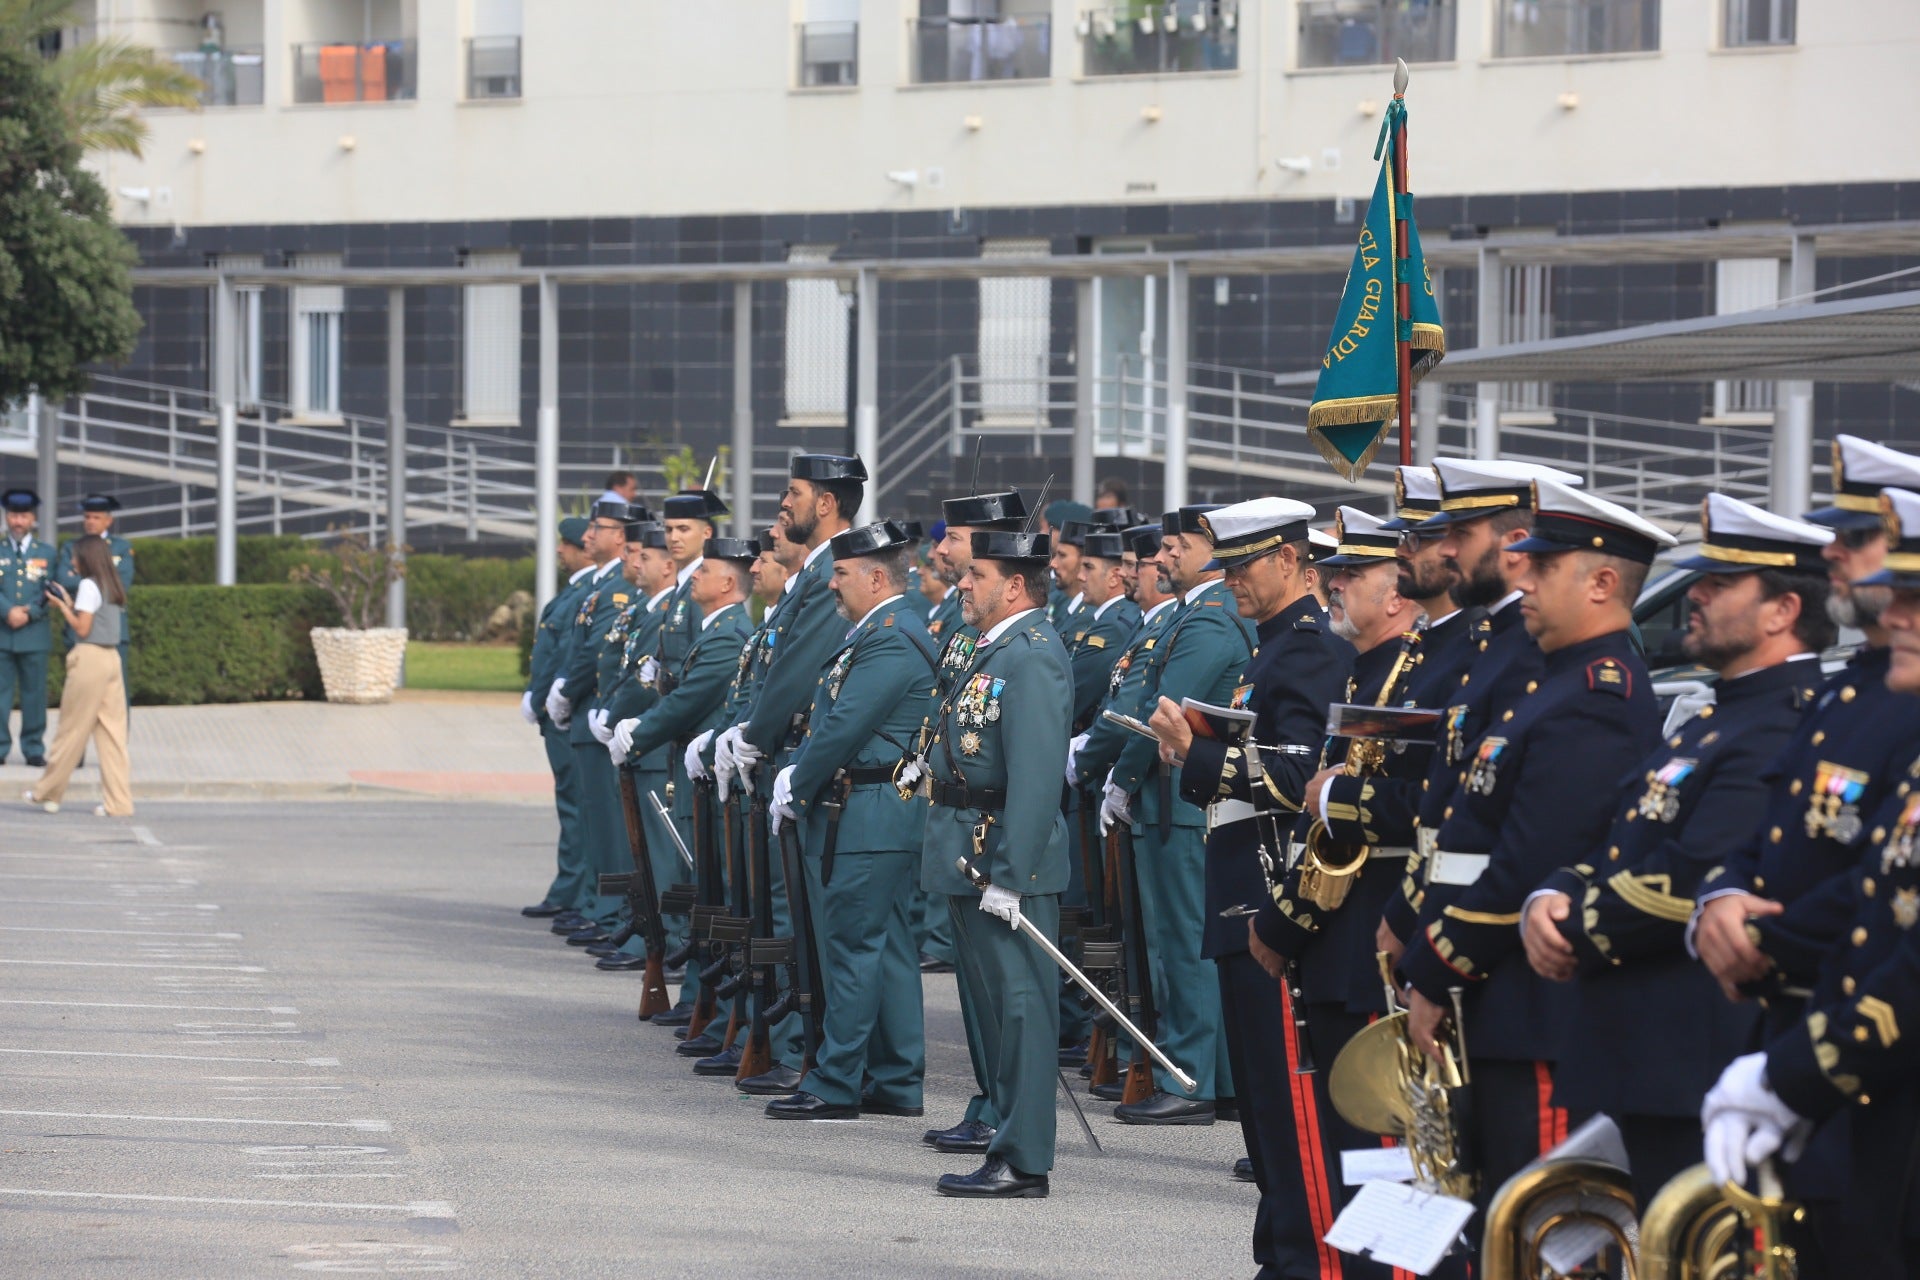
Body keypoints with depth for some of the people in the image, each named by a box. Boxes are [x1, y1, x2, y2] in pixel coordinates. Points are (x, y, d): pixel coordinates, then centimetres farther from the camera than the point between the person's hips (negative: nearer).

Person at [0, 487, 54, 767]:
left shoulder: (46, 553, 13)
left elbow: (50, 592, 4)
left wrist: (29, 613, -11)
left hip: (35, 634, 0)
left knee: (34, 692, 0)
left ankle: (34, 749, 4)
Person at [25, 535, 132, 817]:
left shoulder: (89, 585, -9)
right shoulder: (113, 587, 15)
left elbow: (82, 629, -13)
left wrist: (62, 606, -1)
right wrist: (70, 605, 16)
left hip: (89, 658, -7)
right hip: (111, 658, 8)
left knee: (72, 729, 2)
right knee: (112, 731, 3)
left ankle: (48, 793, 13)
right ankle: (119, 801, -2)